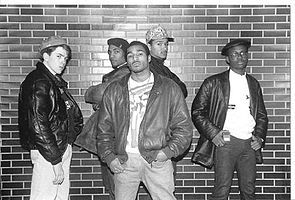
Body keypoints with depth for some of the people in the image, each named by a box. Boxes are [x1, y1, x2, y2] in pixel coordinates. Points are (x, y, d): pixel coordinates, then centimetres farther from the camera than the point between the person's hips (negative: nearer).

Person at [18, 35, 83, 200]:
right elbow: (38, 126, -22)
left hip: (63, 148, 9)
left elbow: (75, 115, 19)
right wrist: (56, 161, -22)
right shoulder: (38, 83, -16)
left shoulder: (56, 81, 14)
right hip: (47, 153, -9)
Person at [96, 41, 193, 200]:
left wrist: (168, 151, -9)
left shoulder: (169, 88, 4)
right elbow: (103, 129, 11)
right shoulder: (114, 91, 9)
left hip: (157, 159, -1)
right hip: (123, 161, 2)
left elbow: (184, 127, 3)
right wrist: (109, 157, 0)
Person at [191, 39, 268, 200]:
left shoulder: (254, 84, 16)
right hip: (225, 142, -4)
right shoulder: (214, 83, 1)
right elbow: (197, 111, 1)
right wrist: (213, 133, -10)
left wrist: (259, 137, 6)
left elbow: (262, 114, 22)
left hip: (249, 144, 4)